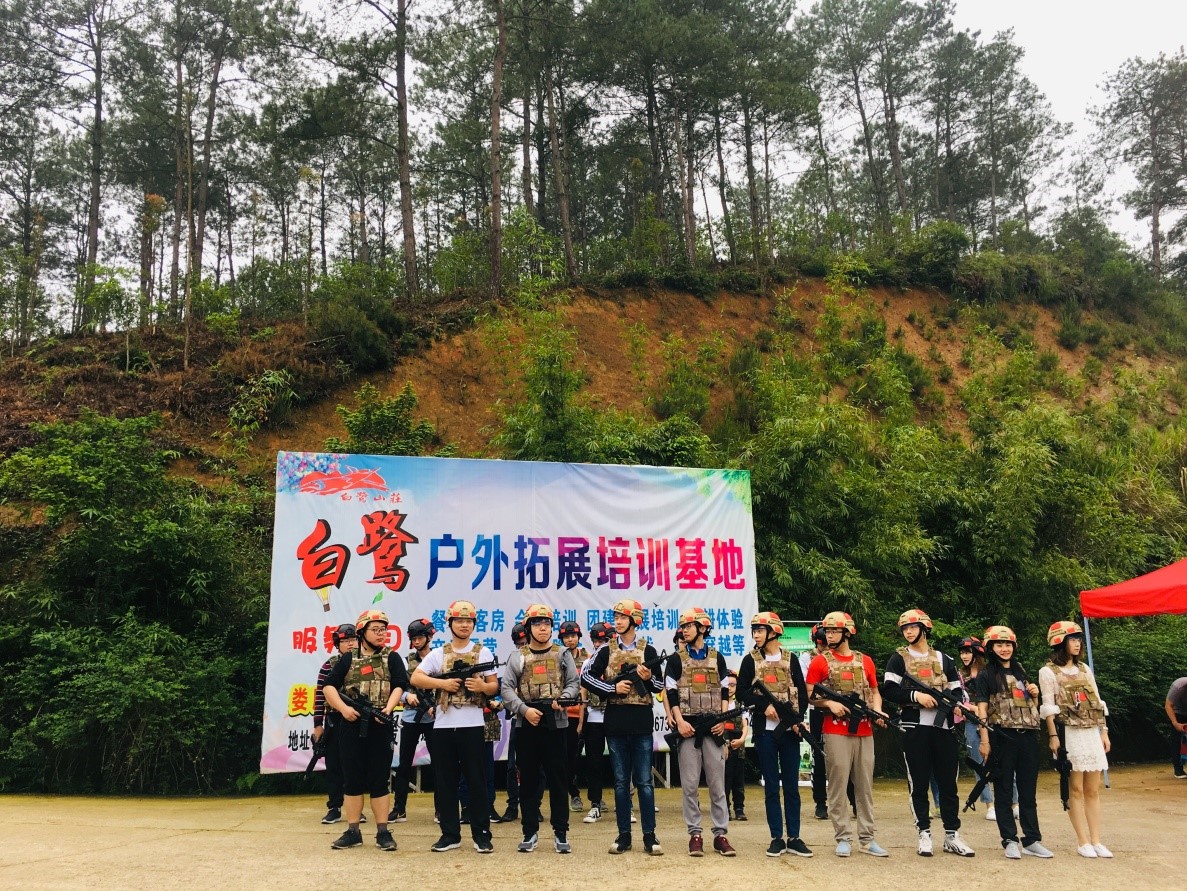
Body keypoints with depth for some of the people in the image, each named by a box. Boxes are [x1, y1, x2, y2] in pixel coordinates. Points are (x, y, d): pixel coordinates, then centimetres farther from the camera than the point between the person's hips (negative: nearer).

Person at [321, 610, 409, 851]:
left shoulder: (392, 658, 6)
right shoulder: (348, 659, 10)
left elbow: (399, 686, -4)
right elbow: (330, 686, 6)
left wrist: (388, 708, -21)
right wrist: (343, 708, -10)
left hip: (380, 727, -2)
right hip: (351, 726, 2)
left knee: (379, 780, 2)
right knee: (352, 780, 7)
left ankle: (383, 832, 9)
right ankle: (352, 832, 15)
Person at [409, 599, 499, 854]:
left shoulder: (483, 652, 6)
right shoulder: (438, 654, 9)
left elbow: (495, 686, 5)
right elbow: (415, 678, 0)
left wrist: (483, 686, -17)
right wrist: (443, 683, -12)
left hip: (472, 725, -2)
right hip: (443, 725, 2)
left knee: (477, 782, 1)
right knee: (445, 782, 7)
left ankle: (481, 834, 10)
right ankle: (450, 834, 17)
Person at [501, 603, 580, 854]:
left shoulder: (562, 654, 8)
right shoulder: (518, 656, 6)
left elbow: (574, 683, 6)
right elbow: (506, 688, -1)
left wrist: (563, 699, -14)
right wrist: (524, 709, -14)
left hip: (555, 722, 0)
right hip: (526, 723, 0)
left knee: (557, 778, 2)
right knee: (528, 779, 6)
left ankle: (560, 833, 10)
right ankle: (530, 832, 16)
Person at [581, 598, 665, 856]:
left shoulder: (648, 650, 4)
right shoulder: (607, 651, 6)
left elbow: (658, 686, 7)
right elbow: (586, 678, 0)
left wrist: (648, 678, -15)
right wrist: (613, 688, -11)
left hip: (642, 725, -1)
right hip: (616, 725, 1)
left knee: (644, 781, 2)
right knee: (621, 781, 8)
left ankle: (649, 836, 9)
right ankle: (624, 836, 15)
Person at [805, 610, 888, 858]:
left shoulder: (865, 661, 12)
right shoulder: (820, 662, 2)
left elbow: (874, 692, 16)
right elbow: (809, 696, 1)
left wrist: (878, 711, -3)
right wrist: (830, 703, -16)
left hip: (864, 731, 3)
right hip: (836, 731, -3)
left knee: (865, 785, 7)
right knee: (838, 784, -2)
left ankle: (866, 839, 14)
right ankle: (843, 838, 6)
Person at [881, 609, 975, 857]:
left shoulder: (943, 659, 15)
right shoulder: (898, 658, 4)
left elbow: (957, 690, 14)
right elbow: (888, 690, -5)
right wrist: (916, 695, -16)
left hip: (943, 727, 3)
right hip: (914, 727, -3)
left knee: (948, 782, 7)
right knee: (919, 783, 2)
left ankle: (952, 835, 16)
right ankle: (924, 834, 11)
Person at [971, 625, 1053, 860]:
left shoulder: (1021, 673, 18)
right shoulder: (986, 676, 2)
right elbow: (982, 710, -4)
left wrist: (1035, 695, 4)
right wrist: (984, 741, -12)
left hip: (1028, 736, 5)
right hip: (1003, 737, -5)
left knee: (1028, 790, 8)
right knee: (1004, 789, 2)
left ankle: (1032, 840, 15)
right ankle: (1010, 840, 7)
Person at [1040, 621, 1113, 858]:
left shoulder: (1085, 669, 15)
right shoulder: (1048, 671, -2)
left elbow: (1097, 702, 15)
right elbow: (1049, 707, -5)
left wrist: (1104, 731, 9)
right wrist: (1053, 736, -11)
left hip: (1092, 732, 5)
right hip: (1069, 734, -5)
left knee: (1093, 790, 5)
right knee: (1076, 789, -2)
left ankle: (1096, 840, 10)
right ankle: (1083, 842, 4)